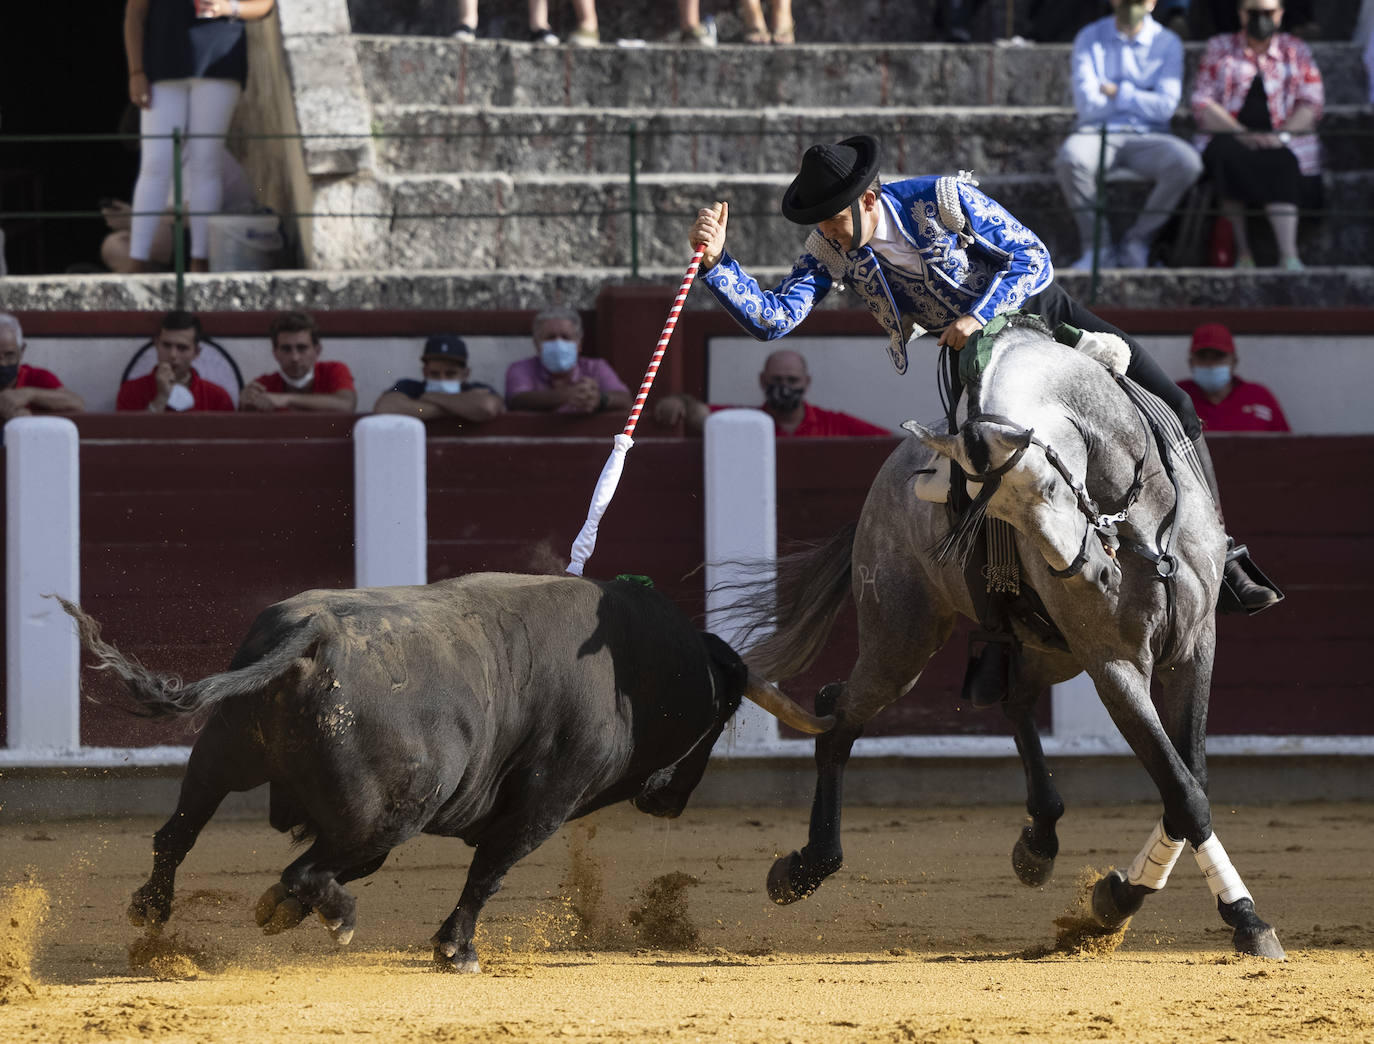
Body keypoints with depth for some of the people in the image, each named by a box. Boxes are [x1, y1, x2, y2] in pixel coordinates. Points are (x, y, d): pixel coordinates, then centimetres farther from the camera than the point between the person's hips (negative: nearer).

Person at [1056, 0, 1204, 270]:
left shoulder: (1167, 43, 7)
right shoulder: (1090, 38, 8)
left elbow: (1165, 106, -5)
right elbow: (1087, 103, -4)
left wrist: (1117, 93, -5)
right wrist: (1140, 100, 0)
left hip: (1146, 137, 1)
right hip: (1098, 134, -1)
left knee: (1186, 163, -32)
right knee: (1070, 158, -37)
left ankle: (1136, 242, -15)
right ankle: (1098, 246, -21)